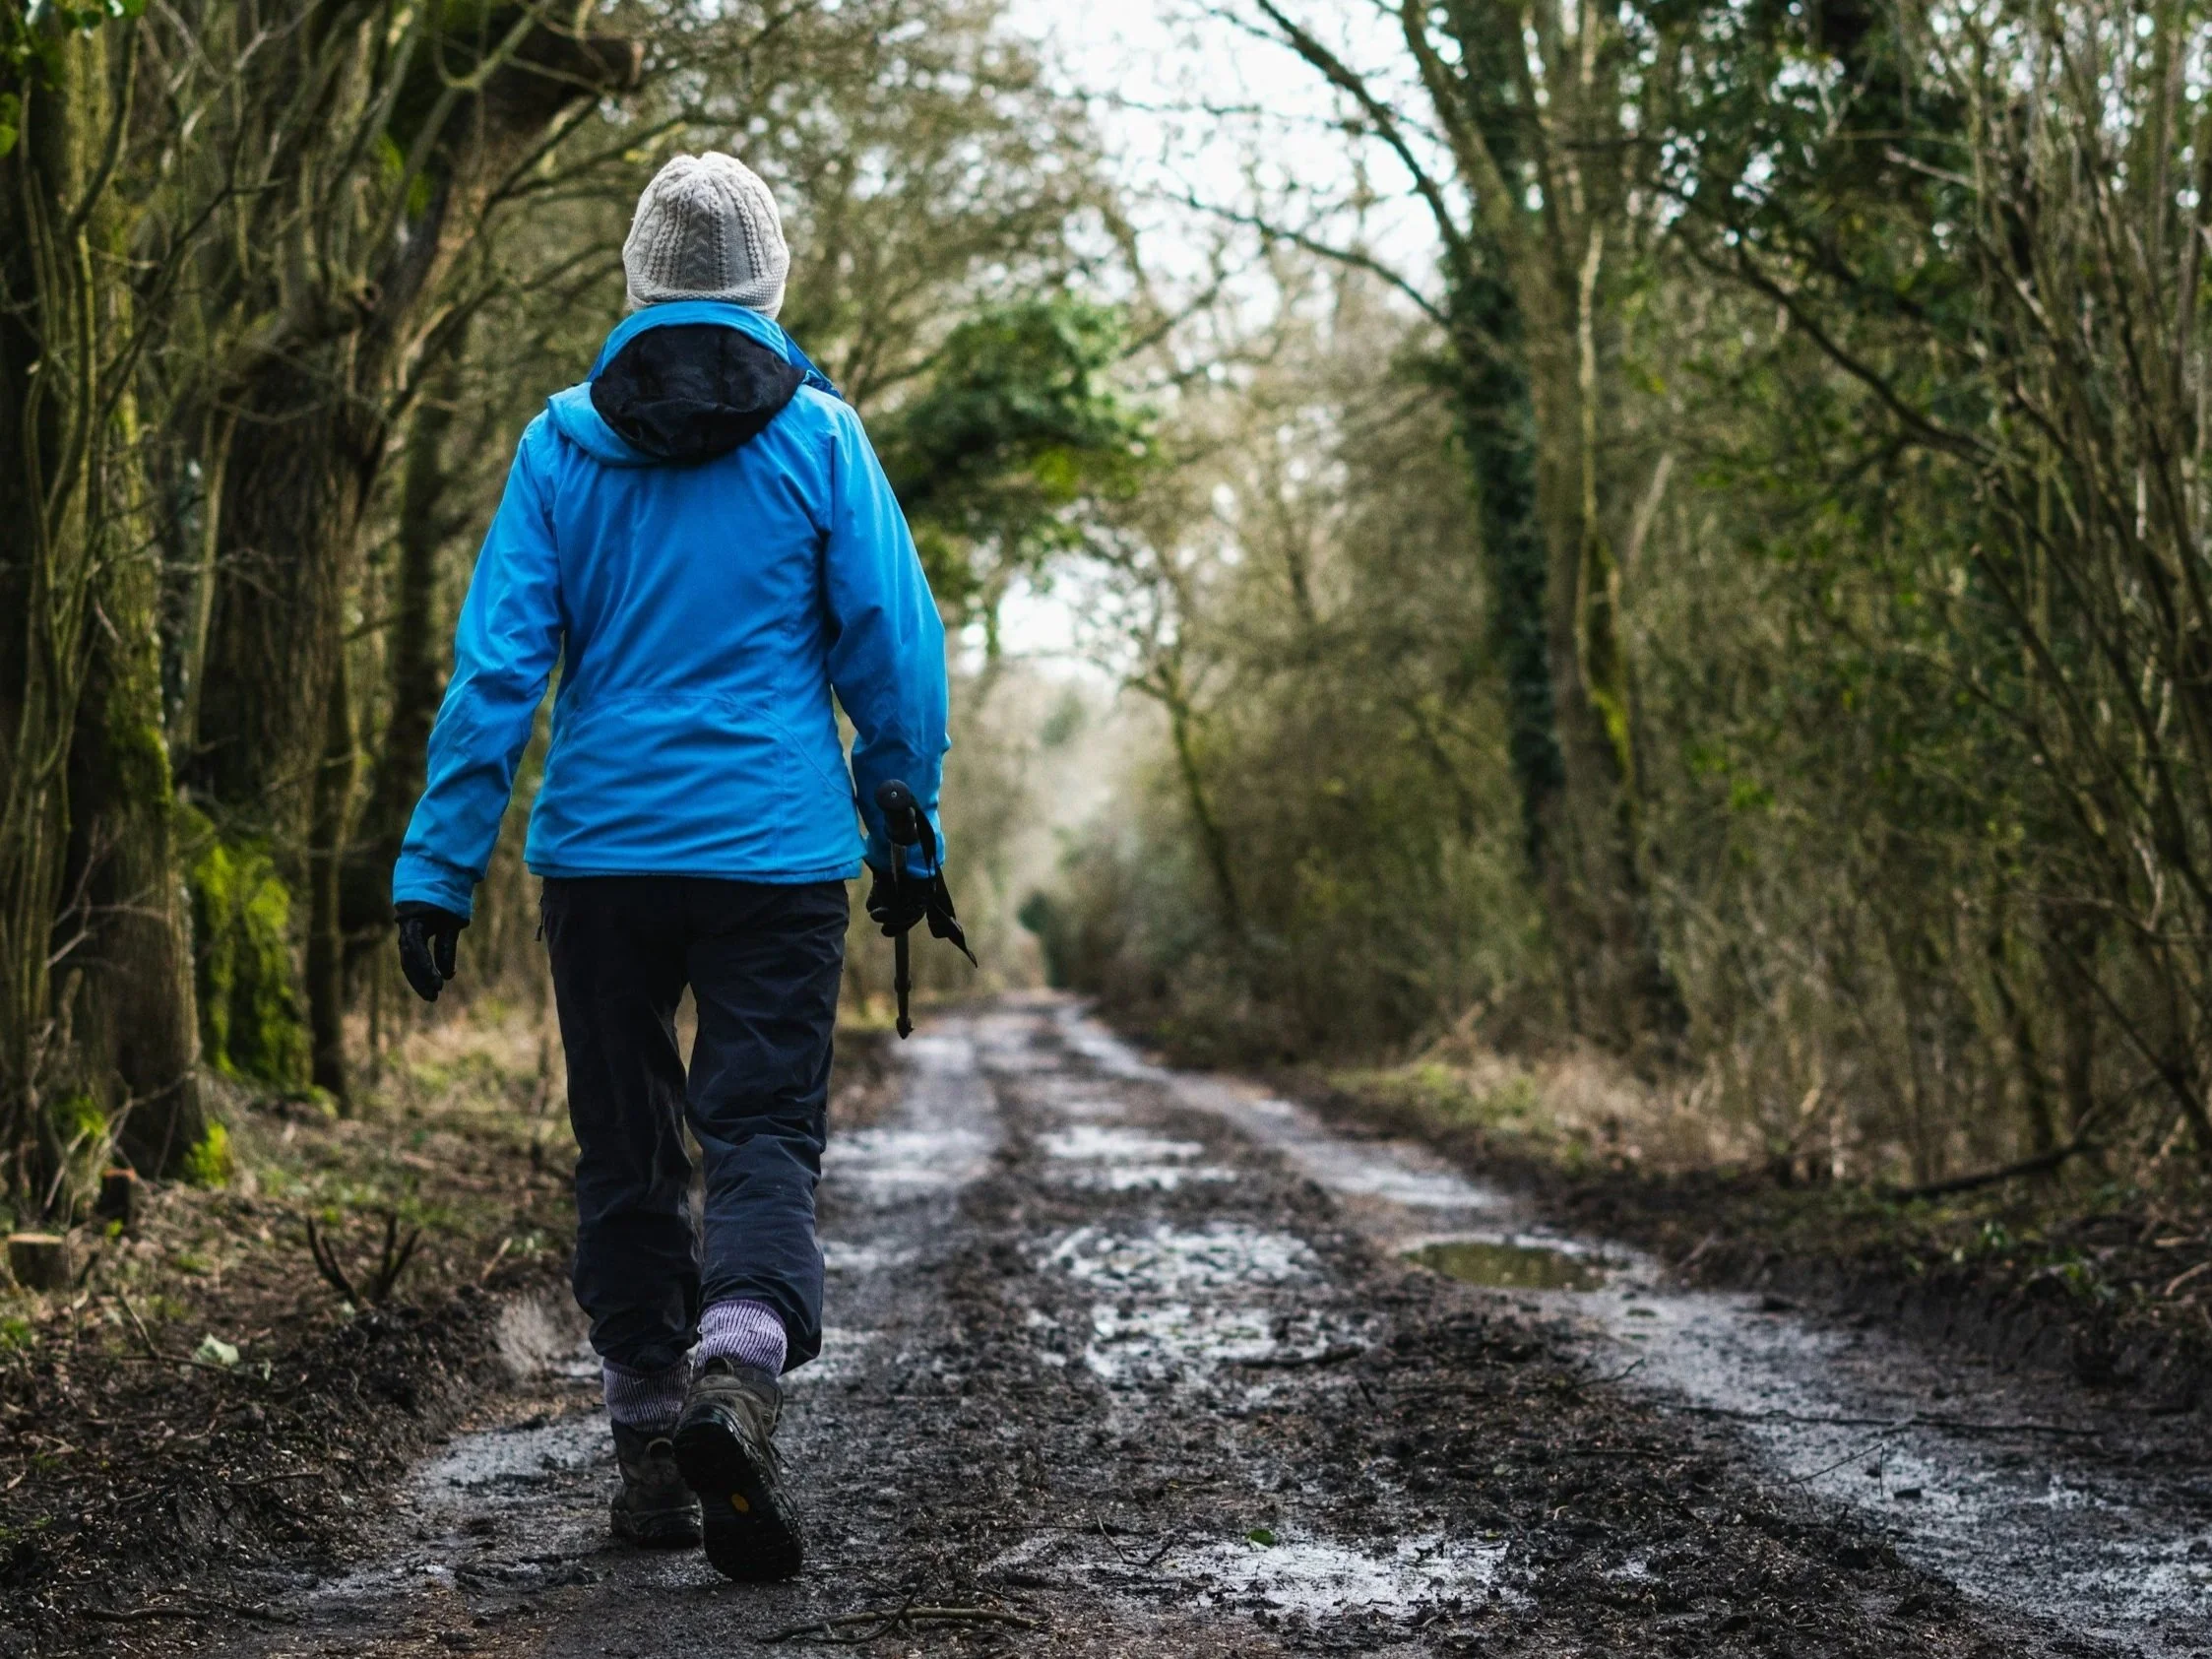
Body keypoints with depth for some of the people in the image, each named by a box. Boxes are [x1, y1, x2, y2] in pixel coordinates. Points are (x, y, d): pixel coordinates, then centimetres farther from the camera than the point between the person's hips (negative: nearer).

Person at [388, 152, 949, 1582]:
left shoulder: (564, 443, 2)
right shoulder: (819, 436, -1)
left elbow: (497, 661, -2)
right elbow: (898, 653, -1)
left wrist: (437, 864, -1)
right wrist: (906, 834, 11)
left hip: (601, 849, 2)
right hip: (777, 853, -2)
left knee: (627, 1152, 12)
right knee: (765, 1134, -2)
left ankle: (651, 1444, 17)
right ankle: (739, 1368, -28)